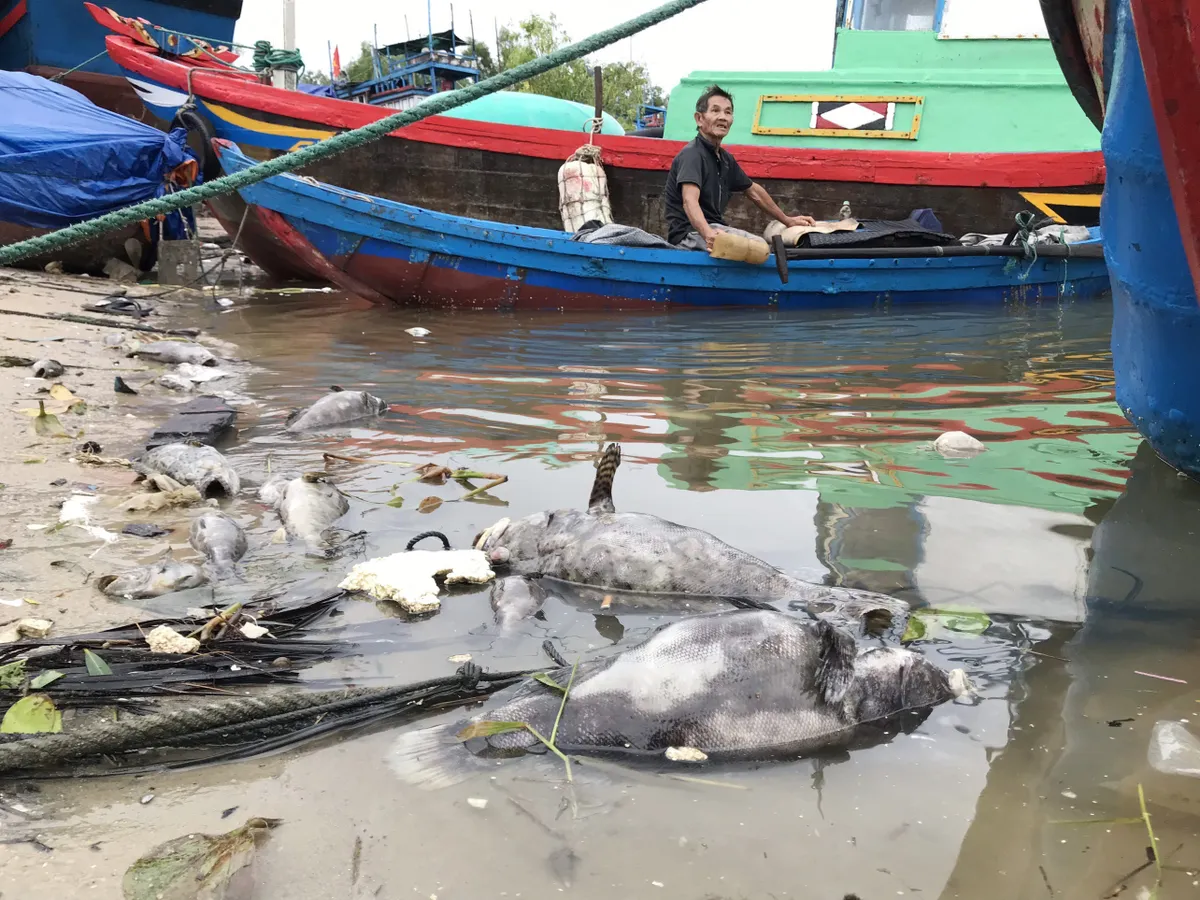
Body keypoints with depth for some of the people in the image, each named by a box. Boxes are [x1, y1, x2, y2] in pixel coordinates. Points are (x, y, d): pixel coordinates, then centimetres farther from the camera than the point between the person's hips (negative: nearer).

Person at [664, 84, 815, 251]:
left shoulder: (725, 158, 15)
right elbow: (690, 201, -30)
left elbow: (753, 190, 29)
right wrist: (708, 234, -49)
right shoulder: (693, 154, -13)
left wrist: (787, 220, 32)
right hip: (691, 233, -10)